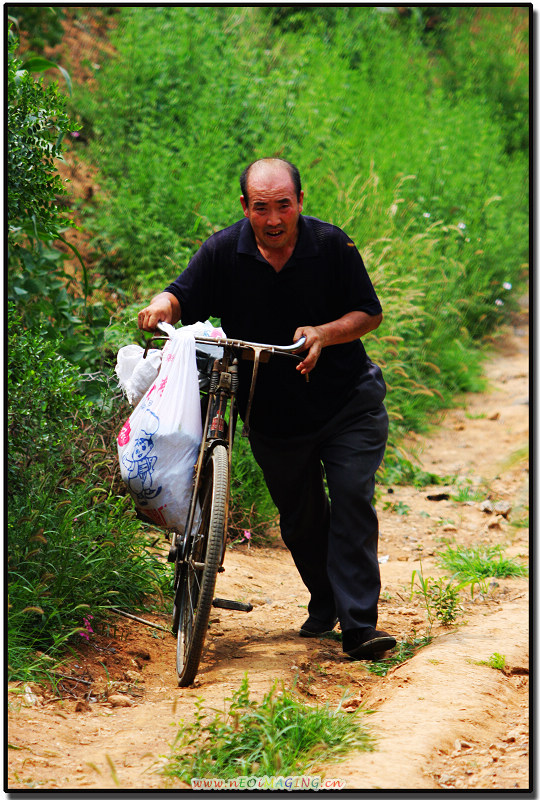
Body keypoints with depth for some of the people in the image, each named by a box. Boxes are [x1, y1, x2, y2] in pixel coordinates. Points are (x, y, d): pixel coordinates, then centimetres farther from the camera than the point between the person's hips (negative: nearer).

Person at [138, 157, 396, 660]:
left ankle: (359, 626, -16)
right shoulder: (223, 252, -8)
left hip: (348, 403, -2)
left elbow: (369, 313, -5)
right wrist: (161, 306, -27)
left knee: (352, 499, -15)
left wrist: (324, 334, -23)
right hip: (272, 415, 2)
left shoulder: (331, 245, -11)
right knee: (299, 518, 12)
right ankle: (324, 602, 37)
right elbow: (183, 296, -3)